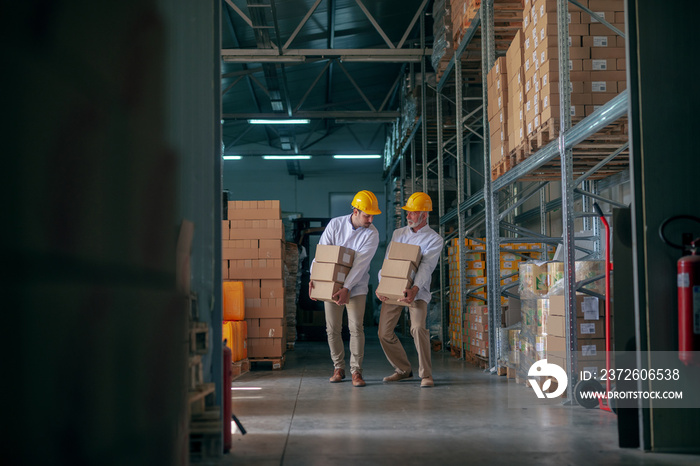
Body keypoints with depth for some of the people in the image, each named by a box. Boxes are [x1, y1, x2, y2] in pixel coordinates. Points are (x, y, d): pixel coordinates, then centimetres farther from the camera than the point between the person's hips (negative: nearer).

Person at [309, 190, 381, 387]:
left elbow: (361, 264, -19)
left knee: (356, 328, -9)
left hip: (356, 287, -2)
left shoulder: (372, 234, -12)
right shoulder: (335, 224, -5)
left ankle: (356, 371, -1)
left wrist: (346, 288, -27)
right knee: (332, 329, 5)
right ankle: (338, 368, 19)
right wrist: (313, 278, -16)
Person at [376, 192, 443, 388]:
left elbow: (426, 267, -15)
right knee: (384, 332, 1)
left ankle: (426, 374, -10)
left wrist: (415, 289, -32)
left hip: (416, 291, -5)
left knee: (418, 328, -24)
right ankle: (403, 369, 19)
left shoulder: (434, 239, -2)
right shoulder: (398, 234, 13)